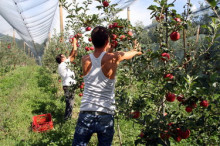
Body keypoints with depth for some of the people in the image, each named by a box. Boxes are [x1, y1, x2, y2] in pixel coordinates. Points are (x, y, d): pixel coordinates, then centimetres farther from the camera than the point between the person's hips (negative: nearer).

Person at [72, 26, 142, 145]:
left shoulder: (85, 60, 0)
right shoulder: (112, 57, -6)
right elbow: (127, 55, 17)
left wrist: (108, 51, 34)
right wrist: (136, 52, 36)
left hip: (86, 115, 1)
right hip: (106, 116, -1)